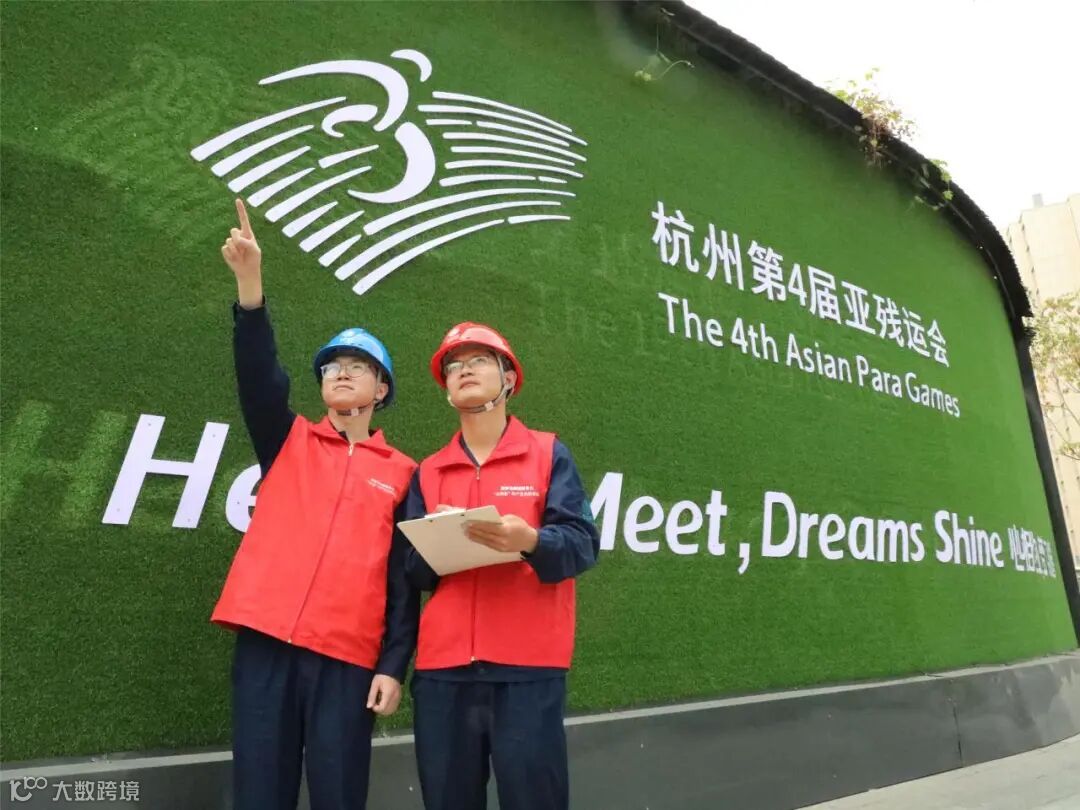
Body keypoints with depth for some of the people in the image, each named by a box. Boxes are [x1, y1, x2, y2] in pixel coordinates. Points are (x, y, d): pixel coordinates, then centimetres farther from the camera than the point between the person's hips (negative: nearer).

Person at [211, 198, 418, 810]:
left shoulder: (402, 472, 6)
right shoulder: (288, 442, 10)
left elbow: (406, 576, 4)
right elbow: (260, 377, -8)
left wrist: (394, 666, -3)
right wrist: (250, 281, -21)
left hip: (348, 653, -1)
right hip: (267, 638, 1)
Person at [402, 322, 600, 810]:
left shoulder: (549, 454, 3)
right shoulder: (428, 472, 12)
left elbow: (583, 544, -6)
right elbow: (412, 569, 7)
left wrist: (531, 540, -26)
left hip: (529, 663, -3)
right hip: (442, 664, 3)